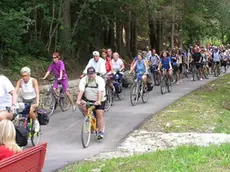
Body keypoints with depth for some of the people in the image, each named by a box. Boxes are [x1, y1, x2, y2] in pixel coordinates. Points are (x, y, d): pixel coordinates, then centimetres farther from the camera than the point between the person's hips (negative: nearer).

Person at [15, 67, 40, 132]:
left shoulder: (33, 81, -17)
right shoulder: (20, 81, -11)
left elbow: (37, 92, -26)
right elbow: (15, 92, -21)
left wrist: (37, 103, -42)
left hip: (33, 100, -3)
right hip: (25, 101, 3)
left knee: (30, 111, -31)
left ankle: (36, 122, -4)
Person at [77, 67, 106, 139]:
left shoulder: (100, 80, -21)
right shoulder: (83, 80, -14)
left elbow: (100, 92, -33)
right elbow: (81, 91, -25)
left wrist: (98, 101, -47)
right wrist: (78, 100, -40)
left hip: (99, 101, -2)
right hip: (87, 99, 2)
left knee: (100, 115, -12)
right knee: (81, 104, -26)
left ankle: (101, 132, -6)